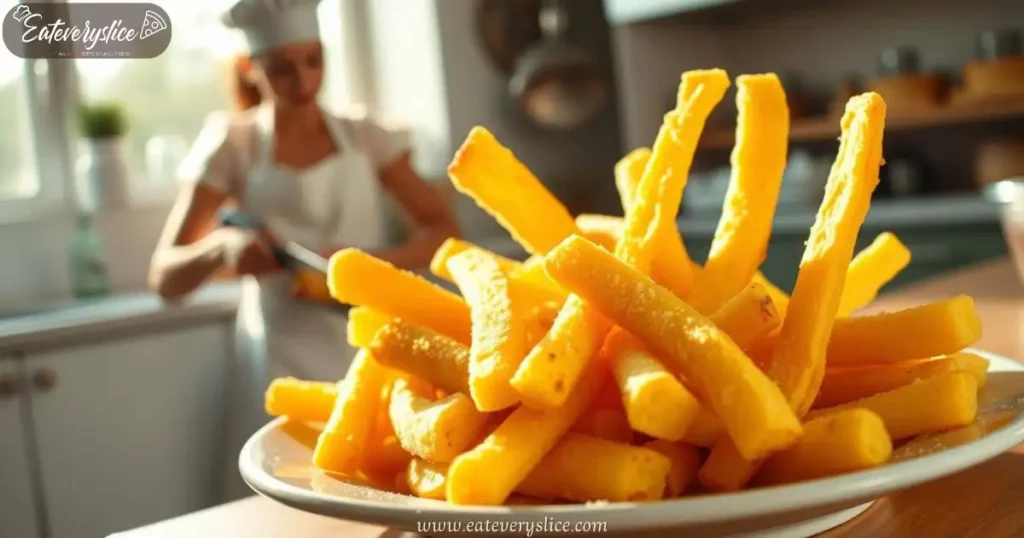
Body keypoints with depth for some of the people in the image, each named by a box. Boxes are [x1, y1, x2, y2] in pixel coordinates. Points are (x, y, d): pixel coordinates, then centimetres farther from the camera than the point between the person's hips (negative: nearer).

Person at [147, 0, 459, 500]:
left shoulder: (363, 136, 4)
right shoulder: (232, 143, -1)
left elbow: (444, 230, -1)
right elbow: (164, 278, -4)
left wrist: (373, 264, -19)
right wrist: (222, 245, -24)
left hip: (369, 350, 2)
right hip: (284, 361, -1)